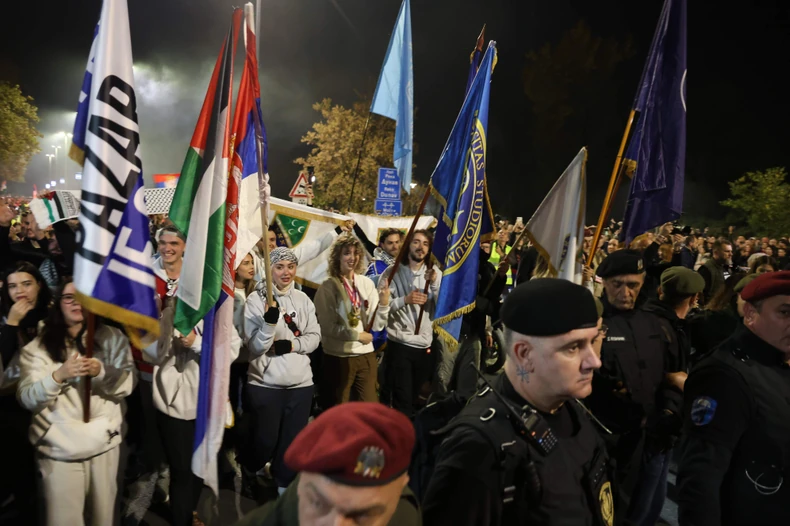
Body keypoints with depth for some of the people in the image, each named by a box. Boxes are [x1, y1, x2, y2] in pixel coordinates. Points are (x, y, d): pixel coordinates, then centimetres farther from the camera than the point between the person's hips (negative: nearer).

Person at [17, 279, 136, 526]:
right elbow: (27, 399, -10)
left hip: (105, 444, 1)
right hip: (58, 450, -1)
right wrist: (59, 375, -27)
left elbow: (128, 383, -4)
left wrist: (101, 371, -22)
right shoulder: (37, 347, 1)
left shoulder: (112, 337, 3)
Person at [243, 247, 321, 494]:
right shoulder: (256, 299, -7)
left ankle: (284, 485, 31)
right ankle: (257, 467, 42)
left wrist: (291, 345, -13)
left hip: (301, 382, 3)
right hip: (265, 383, -3)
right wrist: (270, 321, -28)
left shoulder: (303, 299, 4)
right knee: (265, 439, 10)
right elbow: (256, 346, -12)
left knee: (294, 441, 11)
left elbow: (315, 337, 4)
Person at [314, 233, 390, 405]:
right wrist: (359, 335, -10)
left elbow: (377, 326, 0)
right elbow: (329, 327, -13)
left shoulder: (367, 283, 1)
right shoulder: (327, 288, -9)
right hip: (338, 357, -4)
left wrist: (384, 302, -16)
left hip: (366, 355, 4)